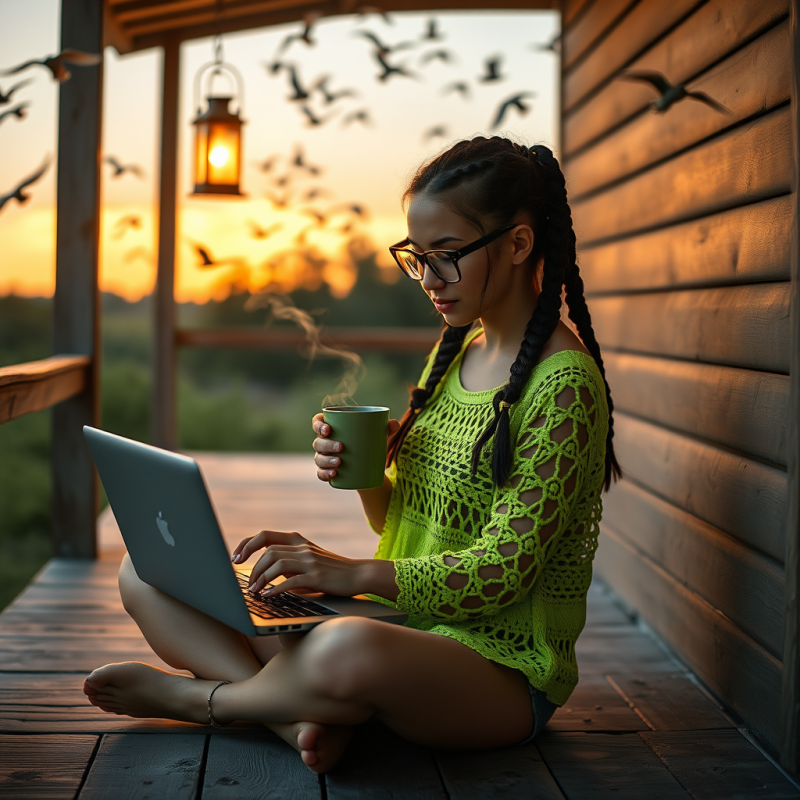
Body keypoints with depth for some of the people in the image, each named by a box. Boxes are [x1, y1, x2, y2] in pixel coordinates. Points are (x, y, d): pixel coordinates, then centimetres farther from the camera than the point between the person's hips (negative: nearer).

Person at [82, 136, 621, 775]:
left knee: (349, 651, -44)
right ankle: (301, 716, -23)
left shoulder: (564, 384, -14)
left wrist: (354, 573, -26)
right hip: (401, 628, 8)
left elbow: (502, 570, -18)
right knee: (147, 575, -1)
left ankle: (195, 697, -12)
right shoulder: (453, 351, 11)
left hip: (502, 667, -8)